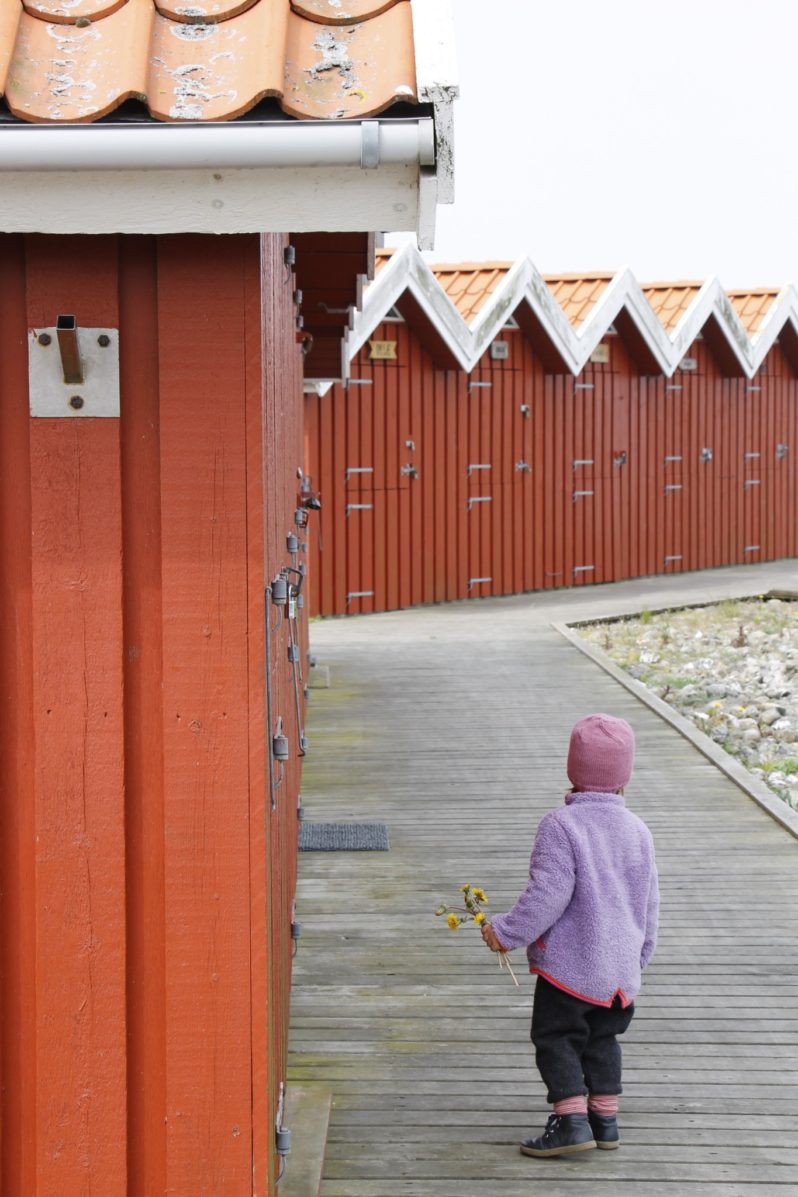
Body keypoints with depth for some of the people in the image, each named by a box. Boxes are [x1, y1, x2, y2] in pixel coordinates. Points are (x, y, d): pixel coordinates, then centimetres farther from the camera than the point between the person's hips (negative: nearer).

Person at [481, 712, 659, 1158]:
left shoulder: (560, 825, -15)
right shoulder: (638, 830, 5)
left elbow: (548, 895, -21)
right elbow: (649, 903, 12)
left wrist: (506, 932, -10)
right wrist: (639, 954, 26)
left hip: (569, 963, -6)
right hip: (621, 968, 6)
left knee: (555, 1038, 4)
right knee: (602, 1038, 20)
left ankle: (572, 1120, -4)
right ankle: (606, 1119, 22)